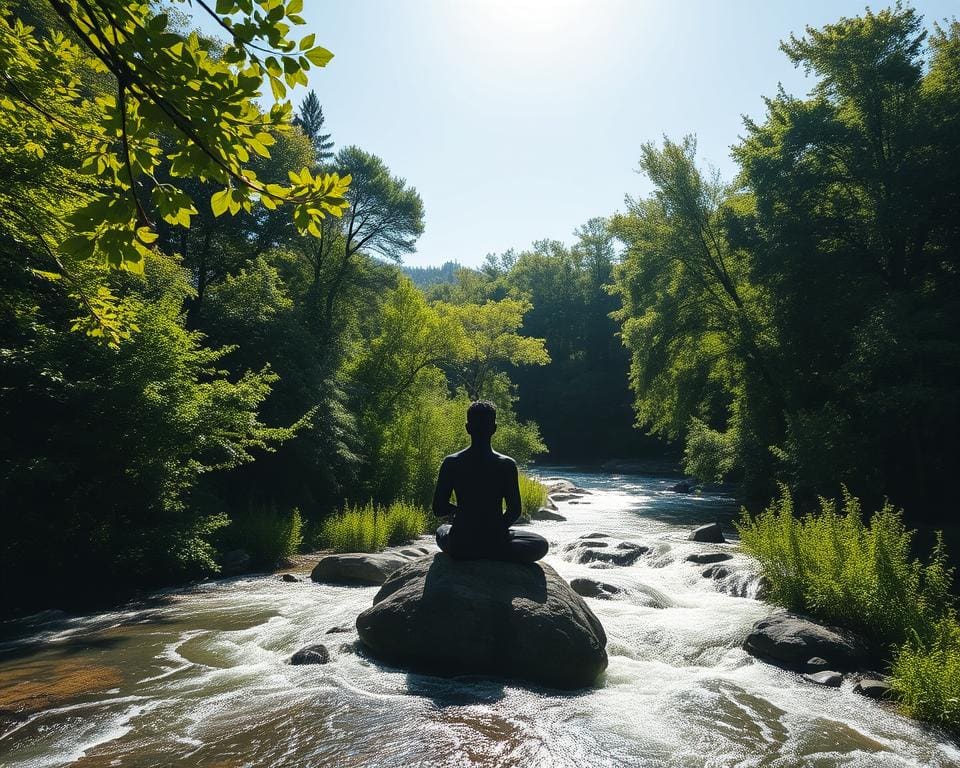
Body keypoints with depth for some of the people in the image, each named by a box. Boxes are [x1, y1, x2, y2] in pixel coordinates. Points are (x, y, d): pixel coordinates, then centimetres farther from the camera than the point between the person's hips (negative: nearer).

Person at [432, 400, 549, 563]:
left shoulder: (451, 463, -7)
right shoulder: (507, 465, -11)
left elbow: (438, 510, -4)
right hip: (497, 546, -3)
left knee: (441, 530, 39)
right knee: (541, 544, 23)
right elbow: (514, 511, -8)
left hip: (459, 548, 3)